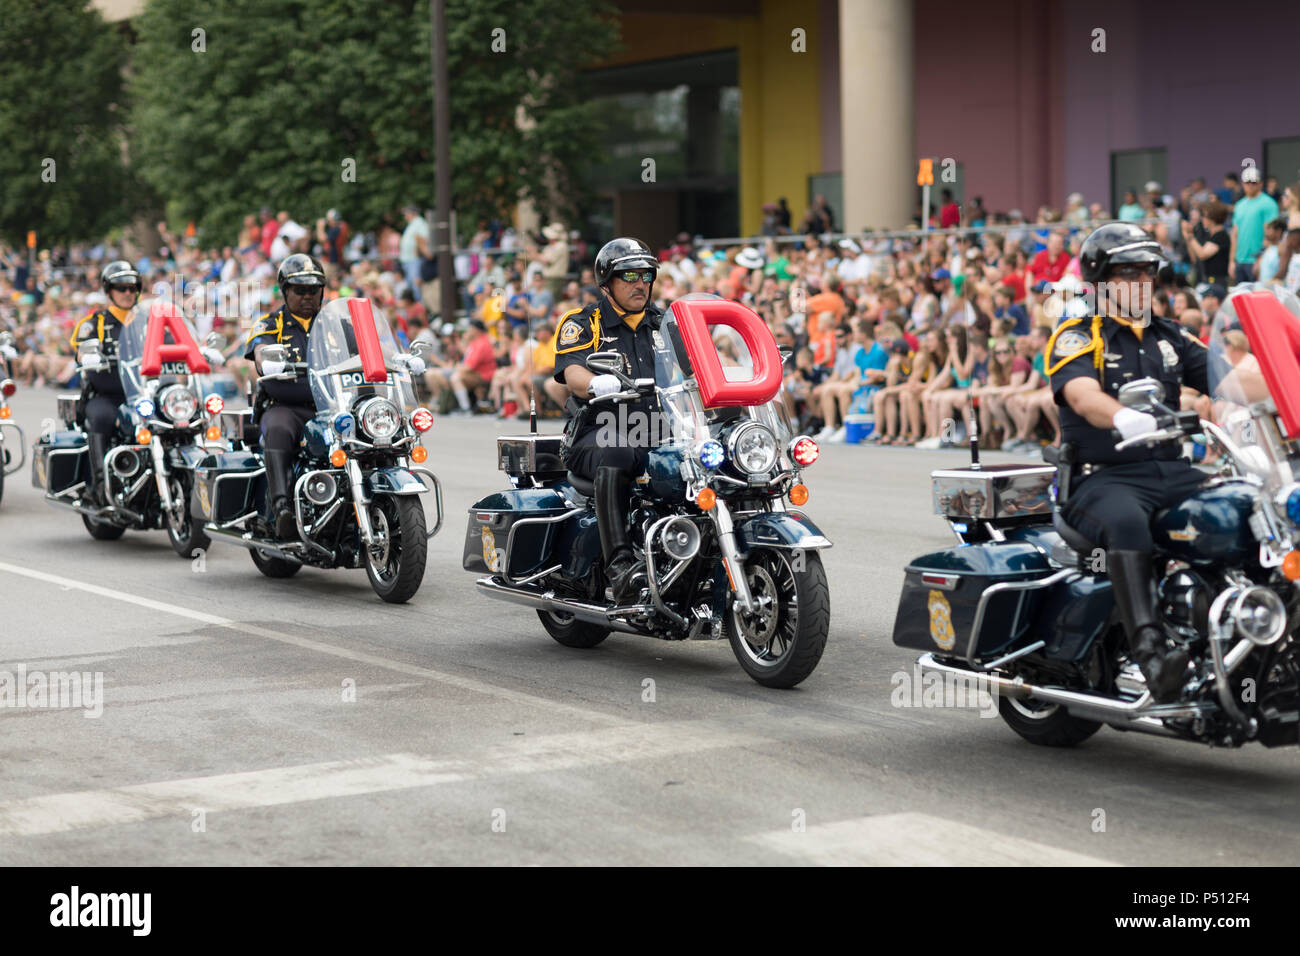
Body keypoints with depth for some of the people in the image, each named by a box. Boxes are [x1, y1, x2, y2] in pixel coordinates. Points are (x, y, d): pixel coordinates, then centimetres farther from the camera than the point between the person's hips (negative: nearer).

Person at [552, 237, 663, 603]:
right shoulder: (581, 324, 8)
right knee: (615, 457, -39)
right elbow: (572, 374, -10)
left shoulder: (665, 325, 23)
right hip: (598, 434, -4)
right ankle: (619, 565, -46)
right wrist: (596, 384, -35)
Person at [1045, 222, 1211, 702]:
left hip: (1169, 470, 6)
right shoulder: (1077, 338, 2)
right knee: (1127, 521, -39)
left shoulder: (1168, 336, 20)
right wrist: (1125, 418, -42)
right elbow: (1082, 395, -19)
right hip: (1102, 477, -6)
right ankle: (1148, 646, -48)